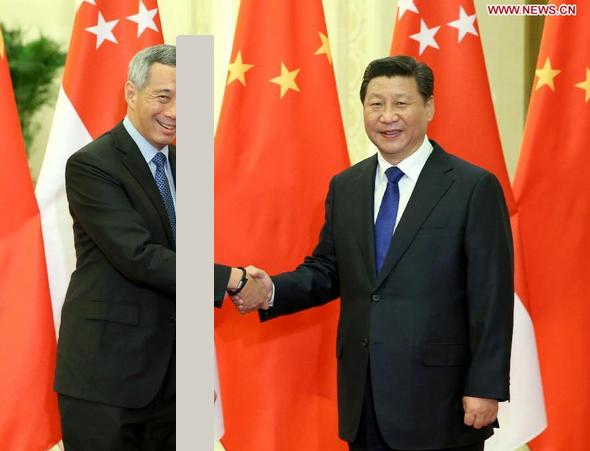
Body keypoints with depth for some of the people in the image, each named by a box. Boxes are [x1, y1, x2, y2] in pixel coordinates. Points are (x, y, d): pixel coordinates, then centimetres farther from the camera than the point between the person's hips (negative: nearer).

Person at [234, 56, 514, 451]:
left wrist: (486, 388, -12)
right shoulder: (345, 187, 10)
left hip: (438, 396, -5)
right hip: (363, 394, 5)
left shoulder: (474, 188, -7)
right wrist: (273, 291, -7)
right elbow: (327, 269, 13)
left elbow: (492, 297, -9)